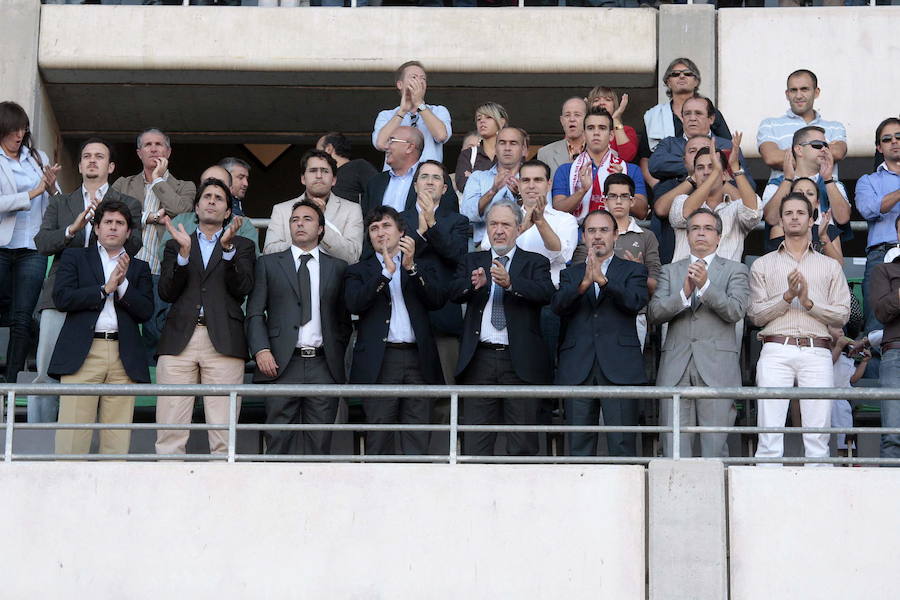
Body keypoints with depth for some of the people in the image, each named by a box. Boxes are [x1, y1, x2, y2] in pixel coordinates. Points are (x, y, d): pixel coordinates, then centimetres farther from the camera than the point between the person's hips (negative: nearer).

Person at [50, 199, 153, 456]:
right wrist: (105, 288, -4)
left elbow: (145, 311, 7)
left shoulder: (139, 268, 19)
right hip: (83, 353, -2)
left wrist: (122, 284, -6)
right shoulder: (74, 257, 15)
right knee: (73, 432, -9)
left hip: (124, 357, 2)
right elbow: (61, 298, 0)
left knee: (118, 439, -4)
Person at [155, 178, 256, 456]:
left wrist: (227, 246, -10)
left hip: (223, 342, -1)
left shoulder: (242, 245, 18)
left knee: (223, 436, -7)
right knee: (170, 435, -6)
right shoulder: (175, 245, 21)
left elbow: (243, 287, 1)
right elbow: (167, 292, 7)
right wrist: (184, 251, -5)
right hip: (179, 339, 1)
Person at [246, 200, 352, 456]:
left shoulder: (337, 268, 15)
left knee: (319, 443, -1)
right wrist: (261, 350, -8)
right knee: (279, 441, -4)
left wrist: (337, 356, 3)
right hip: (282, 365, -1)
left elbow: (344, 319, 14)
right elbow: (254, 313, 6)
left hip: (323, 367, 1)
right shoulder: (268, 263, 12)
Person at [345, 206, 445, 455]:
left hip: (417, 360, 1)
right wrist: (387, 272, -12)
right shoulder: (359, 271, 14)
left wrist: (412, 267, -9)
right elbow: (354, 303, -6)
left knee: (417, 439, -2)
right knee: (379, 438, -3)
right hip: (380, 361, -1)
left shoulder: (422, 270, 19)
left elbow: (438, 300, 1)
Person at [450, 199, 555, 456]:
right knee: (475, 443, 2)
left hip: (520, 361, -2)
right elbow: (454, 292, -2)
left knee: (523, 445, 1)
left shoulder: (535, 262, 7)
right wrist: (474, 284, -24)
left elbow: (546, 293, -13)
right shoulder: (473, 261, 15)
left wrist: (510, 283, -29)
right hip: (480, 359, 2)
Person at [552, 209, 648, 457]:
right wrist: (584, 283, -18)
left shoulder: (632, 271, 12)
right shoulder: (570, 274, 19)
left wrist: (602, 280, -20)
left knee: (623, 446, -7)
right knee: (579, 446, 2)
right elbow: (558, 306, 0)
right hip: (578, 369, 2)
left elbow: (636, 302, -8)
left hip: (619, 369, -2)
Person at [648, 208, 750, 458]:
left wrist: (706, 286, -16)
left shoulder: (735, 270, 12)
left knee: (715, 445, -4)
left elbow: (736, 311, -5)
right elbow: (654, 313, 4)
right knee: (674, 444, -2)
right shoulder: (670, 271, 18)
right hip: (676, 366, 2)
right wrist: (684, 294, -11)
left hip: (717, 367, -2)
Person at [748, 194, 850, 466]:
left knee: (818, 436, -7)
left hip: (817, 352, 1)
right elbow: (756, 315, 7)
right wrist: (788, 296, -6)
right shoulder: (762, 265, 17)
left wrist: (809, 301, -5)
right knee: (770, 433, -9)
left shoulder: (831, 267, 19)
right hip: (776, 351, -1)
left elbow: (842, 315, 10)